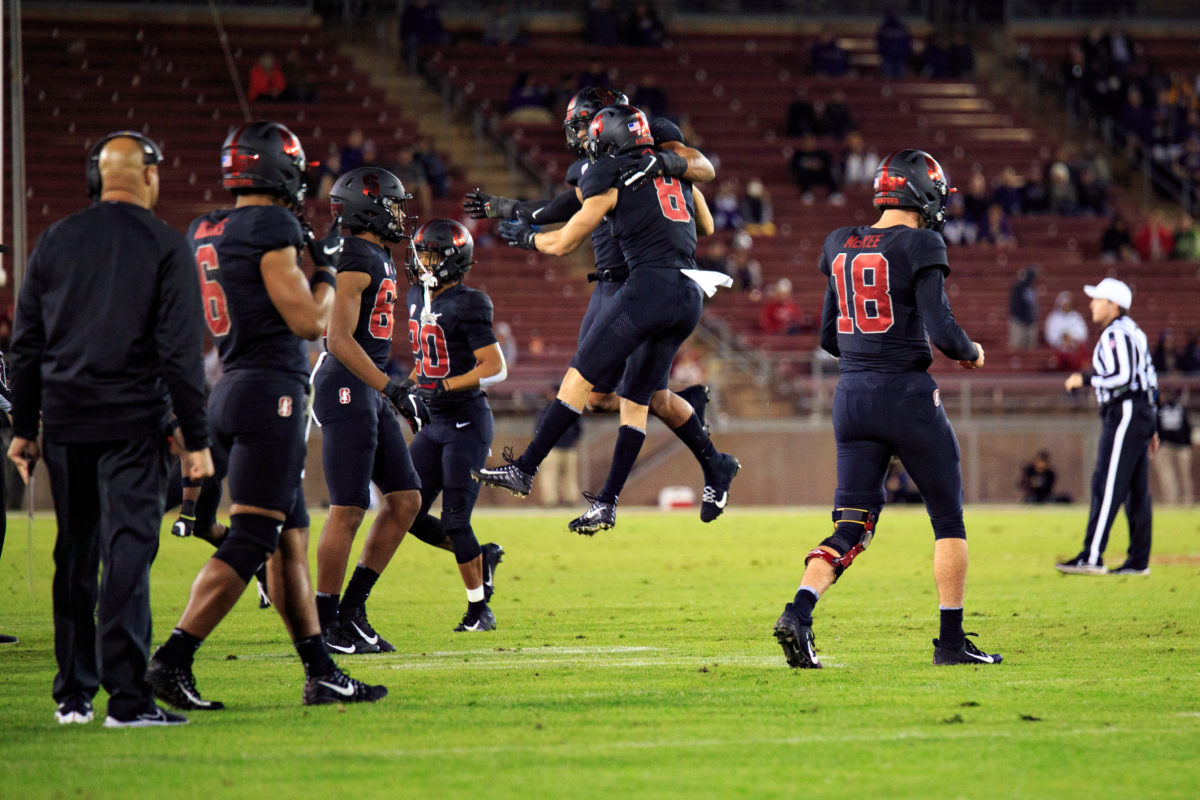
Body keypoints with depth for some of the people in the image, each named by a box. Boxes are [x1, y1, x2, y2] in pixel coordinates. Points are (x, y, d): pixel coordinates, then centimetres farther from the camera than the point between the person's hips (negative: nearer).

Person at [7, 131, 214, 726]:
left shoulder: (56, 241, 8)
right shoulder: (165, 247, -4)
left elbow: (26, 345, 10)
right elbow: (181, 352, -8)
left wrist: (23, 427, 17)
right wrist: (196, 438, -5)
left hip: (64, 419, 4)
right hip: (132, 421, -4)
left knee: (75, 556, 13)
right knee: (128, 552, -5)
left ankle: (73, 695, 18)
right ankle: (127, 698, -11)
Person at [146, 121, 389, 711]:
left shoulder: (205, 233, 12)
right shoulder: (271, 228, -13)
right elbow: (310, 322, -12)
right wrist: (326, 268, 4)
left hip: (232, 389, 9)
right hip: (270, 392, -9)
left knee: (291, 537, 12)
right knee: (250, 539, -9)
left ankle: (321, 674, 15)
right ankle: (171, 661, -15)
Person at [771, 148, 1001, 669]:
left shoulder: (840, 247, 10)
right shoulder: (919, 246, -10)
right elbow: (942, 330, -16)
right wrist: (971, 352, 4)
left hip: (852, 394, 6)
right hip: (907, 394, -6)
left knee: (852, 526, 6)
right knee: (948, 519, 9)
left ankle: (799, 611, -16)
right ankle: (951, 640, 10)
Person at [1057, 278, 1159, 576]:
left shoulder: (1116, 335, -12)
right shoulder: (1134, 333, 19)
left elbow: (1123, 377, -23)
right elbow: (1150, 381, 21)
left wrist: (1085, 379, -12)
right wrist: (1150, 427, 23)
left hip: (1124, 415, -10)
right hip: (1143, 415, 10)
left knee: (1107, 486, -12)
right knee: (1136, 491, 9)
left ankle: (1092, 557, -16)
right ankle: (1139, 561, 11)